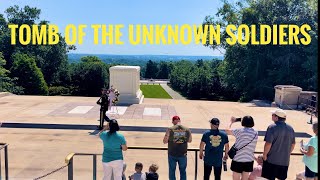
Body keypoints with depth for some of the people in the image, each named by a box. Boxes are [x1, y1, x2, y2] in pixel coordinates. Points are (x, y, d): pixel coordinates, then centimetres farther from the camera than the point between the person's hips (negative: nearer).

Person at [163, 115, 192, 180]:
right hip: (183, 154, 2)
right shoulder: (187, 129, -5)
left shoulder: (170, 129, -12)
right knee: (183, 171, 17)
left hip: (172, 154, -1)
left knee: (172, 171, 14)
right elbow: (190, 140, 7)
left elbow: (165, 141, -7)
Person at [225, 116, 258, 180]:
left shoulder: (240, 131, -13)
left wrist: (231, 121, 10)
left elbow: (227, 130, -5)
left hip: (238, 160, -4)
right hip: (249, 160, 5)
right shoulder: (255, 133, 2)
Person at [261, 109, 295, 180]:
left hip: (272, 159, -6)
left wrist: (265, 154, -8)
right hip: (285, 160, 6)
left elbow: (268, 143, -20)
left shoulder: (272, 127, -16)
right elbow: (293, 144, 13)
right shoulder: (290, 128, 5)